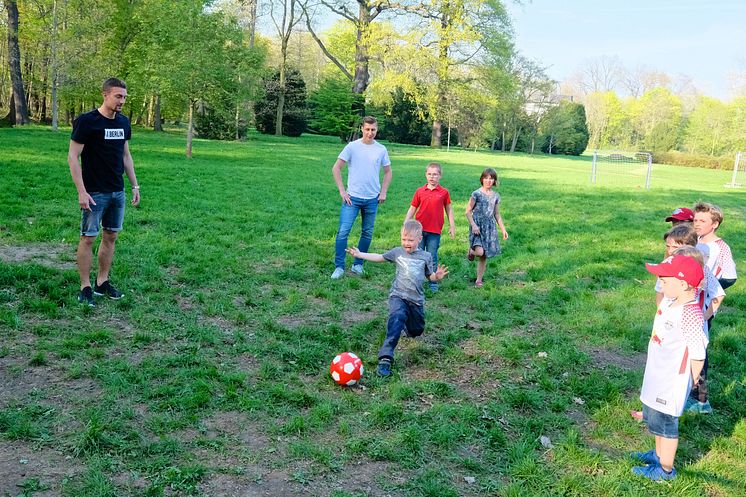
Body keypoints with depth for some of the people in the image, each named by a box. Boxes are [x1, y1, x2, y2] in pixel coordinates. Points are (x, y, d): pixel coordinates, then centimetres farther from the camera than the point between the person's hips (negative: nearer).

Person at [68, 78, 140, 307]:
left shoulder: (123, 122, 9)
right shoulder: (86, 121, -11)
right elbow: (73, 156, -12)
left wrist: (135, 186, 13)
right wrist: (82, 191, -17)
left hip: (117, 192, 7)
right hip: (95, 193, -6)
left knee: (111, 236, 10)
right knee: (88, 238, -1)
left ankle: (102, 283, 21)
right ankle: (85, 288, 7)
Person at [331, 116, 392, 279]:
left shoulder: (381, 150, 3)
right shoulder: (352, 147, -4)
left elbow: (388, 172, 14)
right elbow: (336, 168, -3)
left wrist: (383, 192, 4)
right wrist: (342, 191, -8)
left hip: (372, 199, 3)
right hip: (352, 197, -3)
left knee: (367, 234, 10)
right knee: (343, 231, -9)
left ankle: (357, 264, 24)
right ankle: (339, 267, -1)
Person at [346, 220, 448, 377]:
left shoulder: (426, 257, 4)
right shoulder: (397, 252, 3)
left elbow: (430, 276, 10)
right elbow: (379, 257, 10)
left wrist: (438, 276, -12)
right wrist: (359, 254, 5)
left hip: (416, 300, 3)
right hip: (398, 296, -2)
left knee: (416, 331, 15)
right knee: (397, 317, -33)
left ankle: (405, 324, 54)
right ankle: (385, 357, -38)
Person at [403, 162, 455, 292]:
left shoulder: (444, 192, 0)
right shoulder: (419, 191, 3)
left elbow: (449, 209, 9)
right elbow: (412, 209, 7)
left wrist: (452, 226, 7)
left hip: (435, 231, -1)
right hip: (419, 229, 1)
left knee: (432, 258, 4)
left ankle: (433, 283, 15)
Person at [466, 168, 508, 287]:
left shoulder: (496, 196, 9)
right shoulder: (476, 194, -6)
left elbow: (497, 214, 16)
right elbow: (468, 211, -5)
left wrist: (503, 229, 13)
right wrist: (473, 225, -17)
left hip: (490, 227, 4)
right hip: (477, 226, -4)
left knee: (484, 256, 6)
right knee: (480, 252, -23)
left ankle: (479, 279, 19)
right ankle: (471, 251, 14)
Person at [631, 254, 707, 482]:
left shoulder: (690, 314, -29)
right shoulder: (670, 300, -2)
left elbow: (698, 352, -24)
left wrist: (693, 379, -10)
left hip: (673, 380, -9)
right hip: (657, 374, 9)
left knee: (664, 421, 6)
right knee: (653, 416, 24)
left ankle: (665, 469, 24)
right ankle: (659, 454, 44)